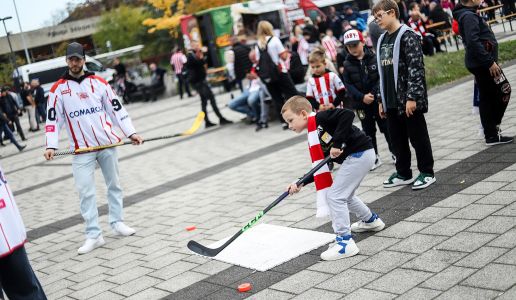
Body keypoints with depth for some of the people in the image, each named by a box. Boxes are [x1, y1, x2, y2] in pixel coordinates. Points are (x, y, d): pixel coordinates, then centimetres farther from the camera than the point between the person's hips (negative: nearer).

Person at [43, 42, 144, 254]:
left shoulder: (99, 82, 3)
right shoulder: (58, 88, 0)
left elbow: (116, 109, 5)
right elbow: (53, 119, -1)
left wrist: (131, 133, -2)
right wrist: (51, 146, -12)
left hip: (108, 143, 2)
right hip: (82, 149, -2)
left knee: (114, 184, 12)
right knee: (85, 191, -4)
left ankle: (117, 222, 27)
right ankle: (94, 235, 2)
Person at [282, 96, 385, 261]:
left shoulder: (320, 118, -12)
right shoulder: (313, 138, 14)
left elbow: (347, 114, -27)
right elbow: (320, 169, 14)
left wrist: (337, 143, -26)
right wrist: (301, 184, 6)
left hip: (360, 154, -10)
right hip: (357, 156, 10)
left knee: (334, 195, -10)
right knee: (344, 195, 26)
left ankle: (345, 241, -4)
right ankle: (371, 220, 49)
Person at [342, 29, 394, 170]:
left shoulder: (374, 58, -6)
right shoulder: (347, 64, -1)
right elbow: (348, 84, -5)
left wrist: (373, 94, -18)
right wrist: (362, 97, -17)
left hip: (378, 100, -2)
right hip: (361, 103, 2)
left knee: (386, 127, 7)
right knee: (368, 131, 10)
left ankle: (394, 152, 22)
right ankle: (374, 157, 20)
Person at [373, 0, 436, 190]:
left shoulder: (407, 36, -10)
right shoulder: (382, 40, 14)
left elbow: (416, 67, -16)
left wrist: (412, 97, -21)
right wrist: (381, 100, 14)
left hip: (409, 100, -7)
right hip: (391, 101, 8)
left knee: (418, 137, 3)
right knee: (397, 139, 13)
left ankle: (427, 173, 15)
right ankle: (403, 174, 25)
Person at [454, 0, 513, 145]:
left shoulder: (466, 15, 15)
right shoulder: (469, 16, -17)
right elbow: (473, 42, -27)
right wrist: (490, 62, -25)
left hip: (479, 64, 10)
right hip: (483, 63, -10)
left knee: (486, 98, 12)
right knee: (504, 91, -3)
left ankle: (491, 135, 16)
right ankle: (493, 128, 1)